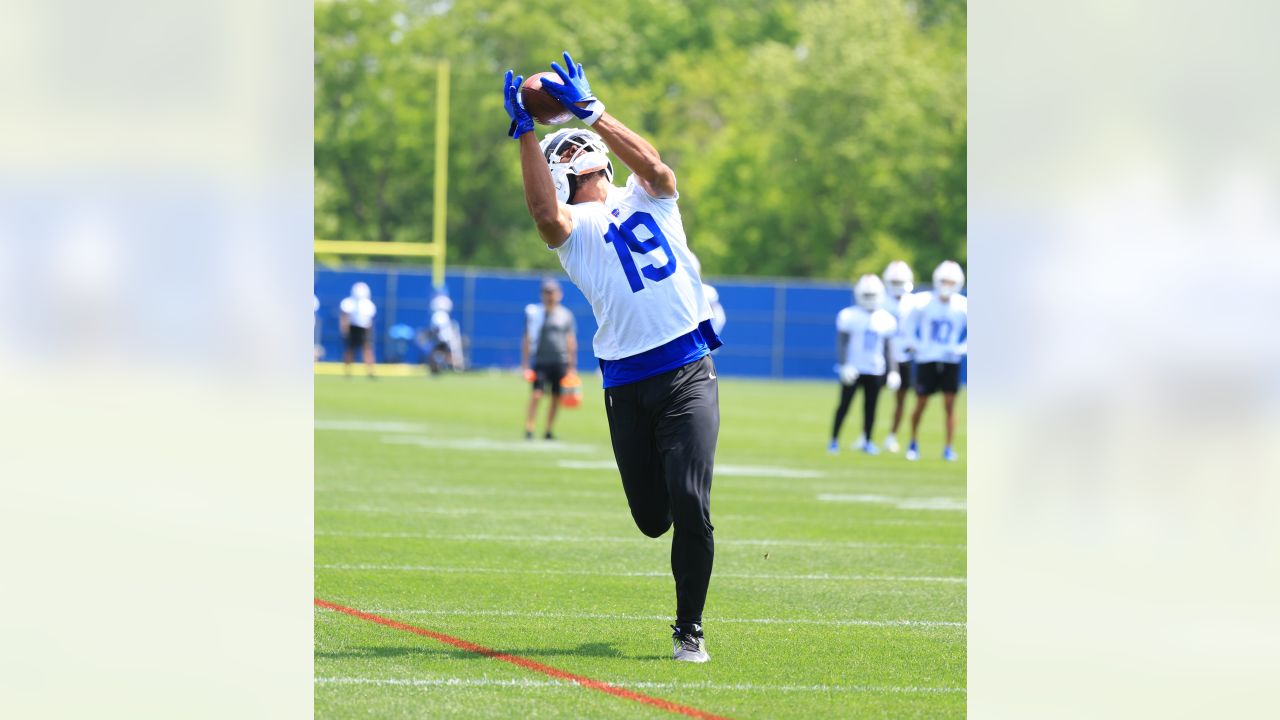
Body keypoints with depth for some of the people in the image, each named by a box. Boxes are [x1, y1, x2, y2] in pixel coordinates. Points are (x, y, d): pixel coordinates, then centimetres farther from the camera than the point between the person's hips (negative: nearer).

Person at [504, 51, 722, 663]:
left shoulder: (646, 199, 12)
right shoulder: (572, 226, 5)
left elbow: (655, 168, -12)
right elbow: (546, 215, -19)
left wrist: (588, 108, -11)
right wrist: (525, 132, -18)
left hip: (688, 371, -1)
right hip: (626, 384, 1)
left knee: (689, 503, -12)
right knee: (651, 516, 7)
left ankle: (689, 629, 2)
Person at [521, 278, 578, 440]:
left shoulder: (565, 315, 8)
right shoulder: (535, 313, 2)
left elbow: (571, 341, 11)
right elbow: (527, 339, 3)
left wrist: (571, 365, 7)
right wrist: (525, 364, -2)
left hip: (560, 362, 3)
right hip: (541, 361, -3)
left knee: (556, 397, 4)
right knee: (536, 394, -13)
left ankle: (548, 431, 14)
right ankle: (529, 429, -13)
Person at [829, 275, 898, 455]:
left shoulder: (886, 320, 4)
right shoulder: (849, 316, -7)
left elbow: (887, 349, 10)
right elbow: (842, 344, -8)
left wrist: (892, 371, 5)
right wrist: (843, 365, -18)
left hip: (876, 371, 3)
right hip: (853, 369, -3)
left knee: (871, 407, 6)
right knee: (844, 405, -1)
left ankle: (867, 441, 17)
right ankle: (834, 440, 6)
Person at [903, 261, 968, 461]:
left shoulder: (963, 306, -6)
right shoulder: (925, 303, -8)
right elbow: (910, 324, 7)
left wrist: (961, 348, -4)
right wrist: (916, 345, 0)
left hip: (950, 362, 1)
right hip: (926, 360, 0)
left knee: (950, 405, -5)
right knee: (921, 404, 3)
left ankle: (949, 448, 1)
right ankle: (913, 443, 21)